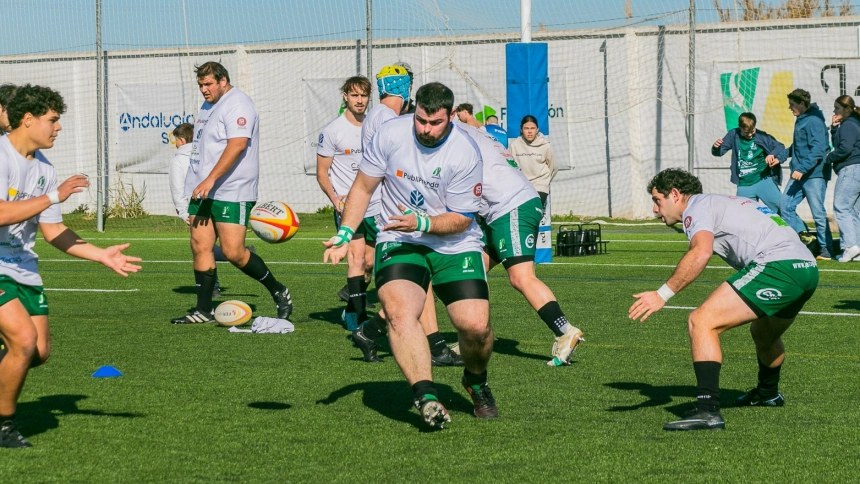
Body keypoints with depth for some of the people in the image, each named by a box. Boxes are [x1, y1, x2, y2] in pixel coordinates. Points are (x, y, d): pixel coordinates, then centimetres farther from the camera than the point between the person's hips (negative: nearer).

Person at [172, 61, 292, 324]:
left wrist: (211, 179, -29)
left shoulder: (237, 105, -12)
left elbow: (237, 145, -24)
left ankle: (279, 292, 8)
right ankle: (204, 310, 7)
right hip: (203, 192, 9)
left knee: (233, 252, -10)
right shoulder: (208, 106, 18)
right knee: (200, 246, 3)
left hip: (231, 194, -9)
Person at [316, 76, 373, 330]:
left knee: (369, 263, 7)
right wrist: (334, 197, -15)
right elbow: (322, 172, -1)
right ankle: (360, 317, -18)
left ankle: (352, 309, 26)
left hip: (374, 206, 5)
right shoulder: (332, 131, -4)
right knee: (357, 256, -17)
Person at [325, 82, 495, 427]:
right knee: (399, 310, -28)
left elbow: (462, 219, -10)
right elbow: (363, 187, 5)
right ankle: (426, 397, -37)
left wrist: (422, 223, -26)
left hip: (454, 245, -1)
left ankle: (476, 382, 20)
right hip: (398, 242, 1)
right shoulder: (391, 134, -8)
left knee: (476, 325, -14)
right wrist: (344, 234, -4)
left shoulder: (465, 153, -15)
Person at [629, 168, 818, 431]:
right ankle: (768, 392, 63)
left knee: (701, 322, -16)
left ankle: (708, 410, -27)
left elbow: (701, 253, -20)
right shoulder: (725, 203, 30)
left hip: (776, 265, -10)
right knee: (764, 334, 37)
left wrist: (663, 294, -22)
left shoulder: (697, 206, 0)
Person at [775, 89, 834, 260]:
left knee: (818, 212, -5)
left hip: (814, 175, -9)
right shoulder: (801, 120, 15)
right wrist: (780, 157, 18)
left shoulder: (814, 121, -14)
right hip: (799, 175, 9)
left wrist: (802, 169, -26)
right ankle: (805, 236, 11)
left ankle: (826, 249, 2)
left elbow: (818, 150, -22)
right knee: (785, 206, 3)